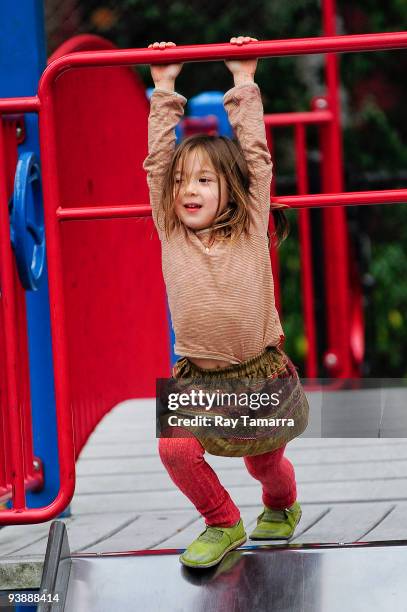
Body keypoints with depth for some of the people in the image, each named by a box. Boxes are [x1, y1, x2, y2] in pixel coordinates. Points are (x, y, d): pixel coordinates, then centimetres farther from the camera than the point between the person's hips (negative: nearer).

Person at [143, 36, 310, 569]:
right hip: (199, 378, 1)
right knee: (175, 448, -21)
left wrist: (245, 83, 1)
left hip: (261, 373, -1)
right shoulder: (170, 234, 1)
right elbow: (157, 162, 1)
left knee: (266, 461, 12)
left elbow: (256, 157, -2)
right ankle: (223, 525, 3)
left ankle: (281, 507, 48)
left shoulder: (252, 231, -3)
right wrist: (164, 91, 3)